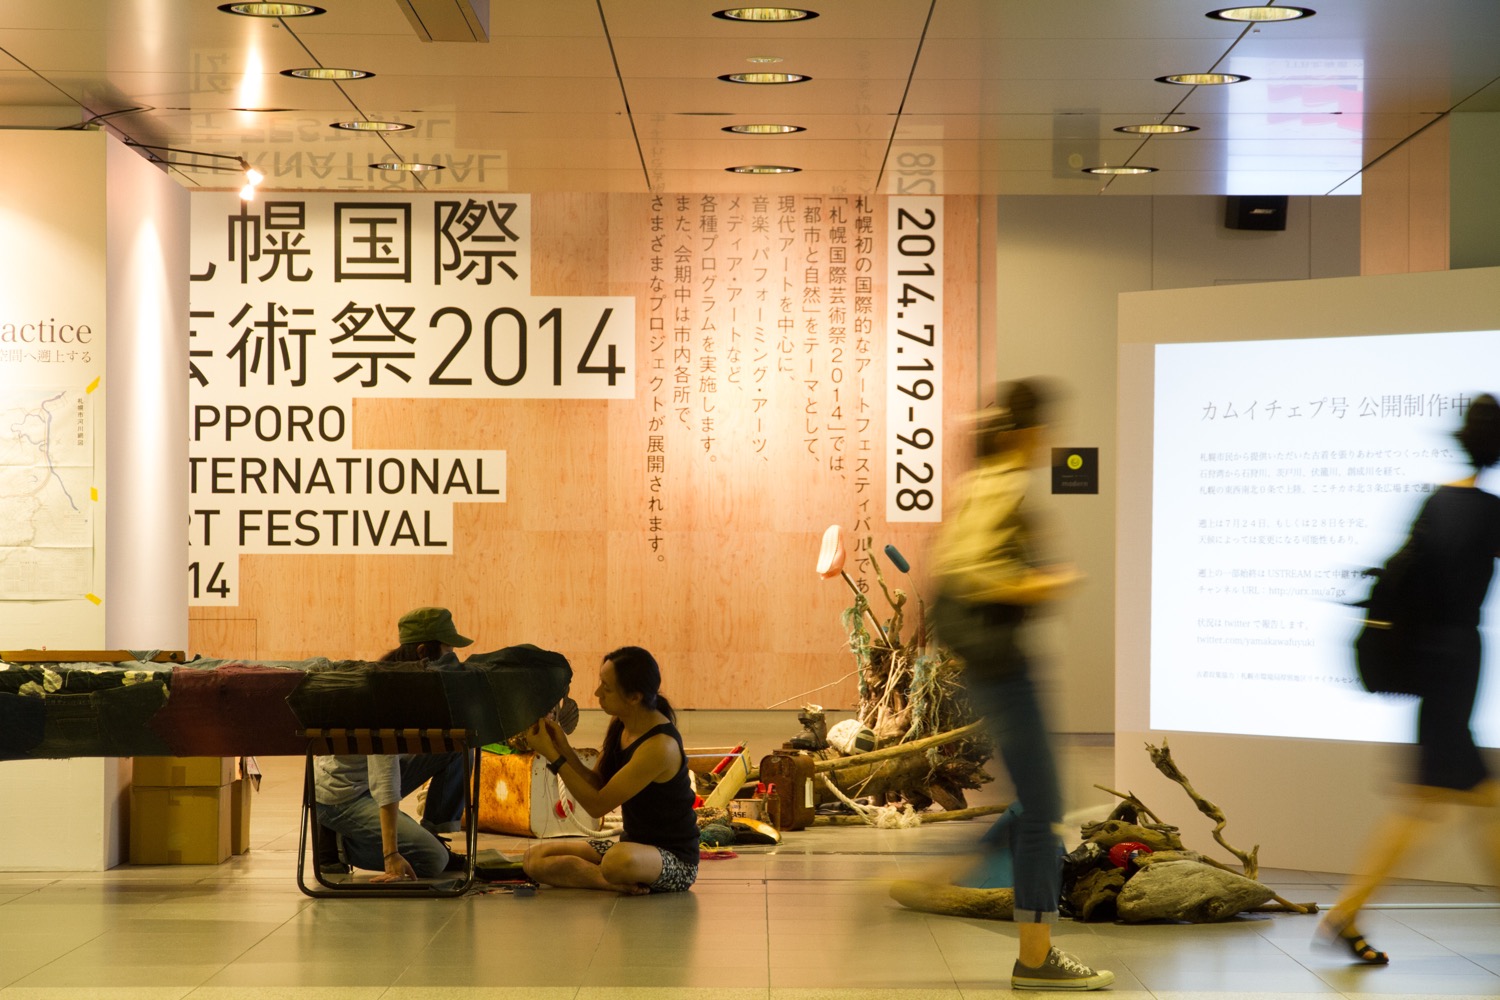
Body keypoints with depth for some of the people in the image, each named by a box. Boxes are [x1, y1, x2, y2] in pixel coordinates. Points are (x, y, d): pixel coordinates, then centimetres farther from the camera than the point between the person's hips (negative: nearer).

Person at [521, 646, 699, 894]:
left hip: (674, 859, -9)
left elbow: (597, 804, -22)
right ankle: (625, 883, -13)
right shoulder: (620, 725, 2)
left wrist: (552, 755, -18)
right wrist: (564, 749, -9)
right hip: (633, 844, 9)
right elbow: (598, 785, 6)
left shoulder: (660, 746, -25)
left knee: (620, 860, -44)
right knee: (535, 859, -4)